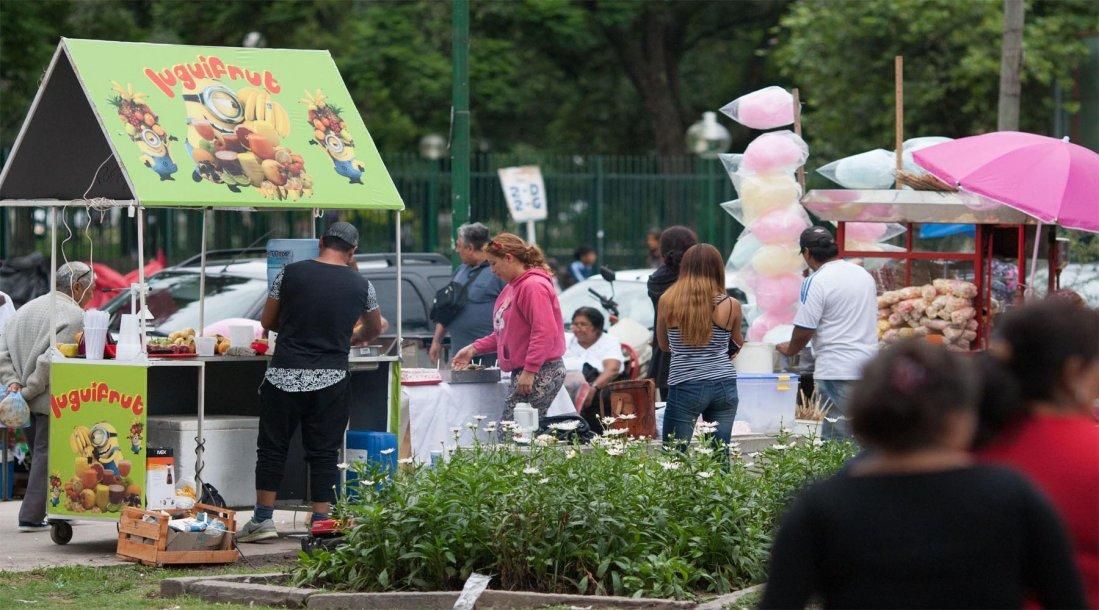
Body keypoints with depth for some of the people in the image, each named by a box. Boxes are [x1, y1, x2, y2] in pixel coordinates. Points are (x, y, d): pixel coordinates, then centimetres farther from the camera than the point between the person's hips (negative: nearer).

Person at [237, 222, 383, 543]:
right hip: (331, 381, 1)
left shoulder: (291, 274, -2)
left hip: (285, 375, -1)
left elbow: (267, 322, 8)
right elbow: (375, 329, 21)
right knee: (324, 453, 7)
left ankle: (263, 518, 11)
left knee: (272, 447, 10)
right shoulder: (360, 285, 2)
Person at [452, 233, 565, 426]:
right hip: (523, 372, 10)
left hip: (542, 372, -10)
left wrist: (529, 370, -22)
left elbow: (545, 332, -21)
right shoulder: (512, 287, 20)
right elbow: (504, 333, 27)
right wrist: (474, 348, 19)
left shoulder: (533, 286, -14)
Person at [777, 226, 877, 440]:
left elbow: (804, 330, -11)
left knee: (836, 438, -5)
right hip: (868, 368, 7)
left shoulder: (816, 282, -10)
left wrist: (790, 349, 10)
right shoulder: (864, 275, 14)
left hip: (838, 371, -7)